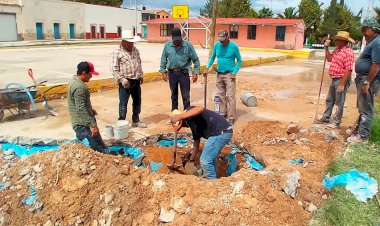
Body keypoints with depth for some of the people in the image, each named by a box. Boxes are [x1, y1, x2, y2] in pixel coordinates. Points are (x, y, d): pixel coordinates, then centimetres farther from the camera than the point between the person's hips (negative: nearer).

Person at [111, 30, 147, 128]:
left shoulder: (135, 50, 12)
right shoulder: (117, 52, -9)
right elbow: (114, 69, -12)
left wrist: (141, 75, 17)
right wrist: (121, 79, -20)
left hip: (136, 81, 7)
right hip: (126, 82, -7)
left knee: (137, 101, 15)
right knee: (123, 103, 0)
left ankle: (136, 121, 30)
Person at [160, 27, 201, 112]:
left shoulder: (188, 45, -8)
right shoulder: (167, 45, -1)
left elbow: (195, 60, -4)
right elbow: (163, 59, 9)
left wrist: (196, 73, -7)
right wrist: (163, 71, 4)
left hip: (183, 73, -2)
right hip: (172, 73, 3)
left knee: (186, 96, 1)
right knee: (174, 95, 15)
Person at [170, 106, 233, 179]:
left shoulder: (190, 114, -6)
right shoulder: (193, 124, 22)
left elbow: (200, 109, -32)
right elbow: (196, 143, 32)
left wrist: (180, 116, -34)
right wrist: (192, 158, 42)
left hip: (221, 132, -11)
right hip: (223, 132, 11)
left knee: (205, 160, 0)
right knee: (210, 158, 27)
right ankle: (212, 177, 42)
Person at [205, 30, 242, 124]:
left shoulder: (234, 46, -9)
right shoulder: (216, 45, 3)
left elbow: (239, 61, -2)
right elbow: (212, 58, 14)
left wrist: (234, 73, -11)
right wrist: (207, 68, 0)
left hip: (229, 75, -5)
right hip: (219, 74, 5)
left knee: (230, 96, -6)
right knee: (220, 95, 12)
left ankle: (231, 117, 1)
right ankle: (222, 113, 26)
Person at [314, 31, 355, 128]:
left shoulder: (348, 52, -20)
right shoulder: (337, 49, 7)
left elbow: (348, 70, -24)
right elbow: (329, 59, 20)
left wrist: (342, 85, -24)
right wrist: (326, 48, 7)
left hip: (342, 80, -9)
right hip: (334, 79, 9)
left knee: (339, 103, 4)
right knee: (329, 100, 19)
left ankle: (336, 122, 16)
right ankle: (326, 118, 33)